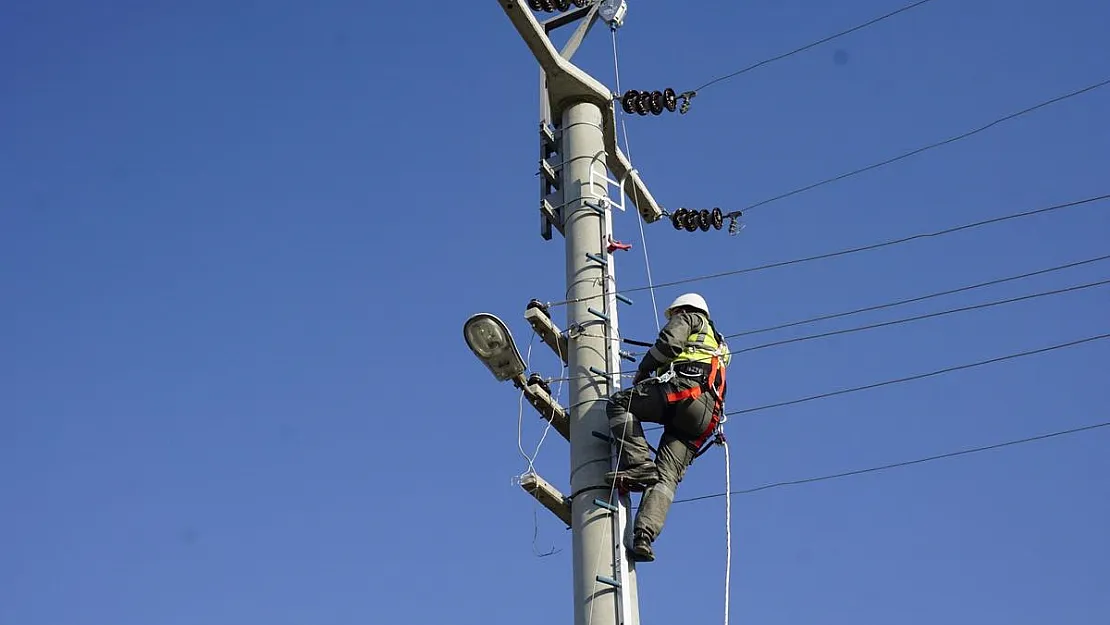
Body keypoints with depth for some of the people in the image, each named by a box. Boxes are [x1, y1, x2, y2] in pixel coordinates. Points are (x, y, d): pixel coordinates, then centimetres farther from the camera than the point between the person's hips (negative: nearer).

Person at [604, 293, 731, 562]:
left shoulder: (689, 318, 22)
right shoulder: (719, 346, 45)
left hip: (684, 388, -7)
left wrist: (643, 371, 13)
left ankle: (639, 464, -18)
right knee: (667, 477, -5)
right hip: (705, 417, 7)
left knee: (619, 403, 1)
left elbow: (669, 343, 1)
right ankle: (644, 536, -25)